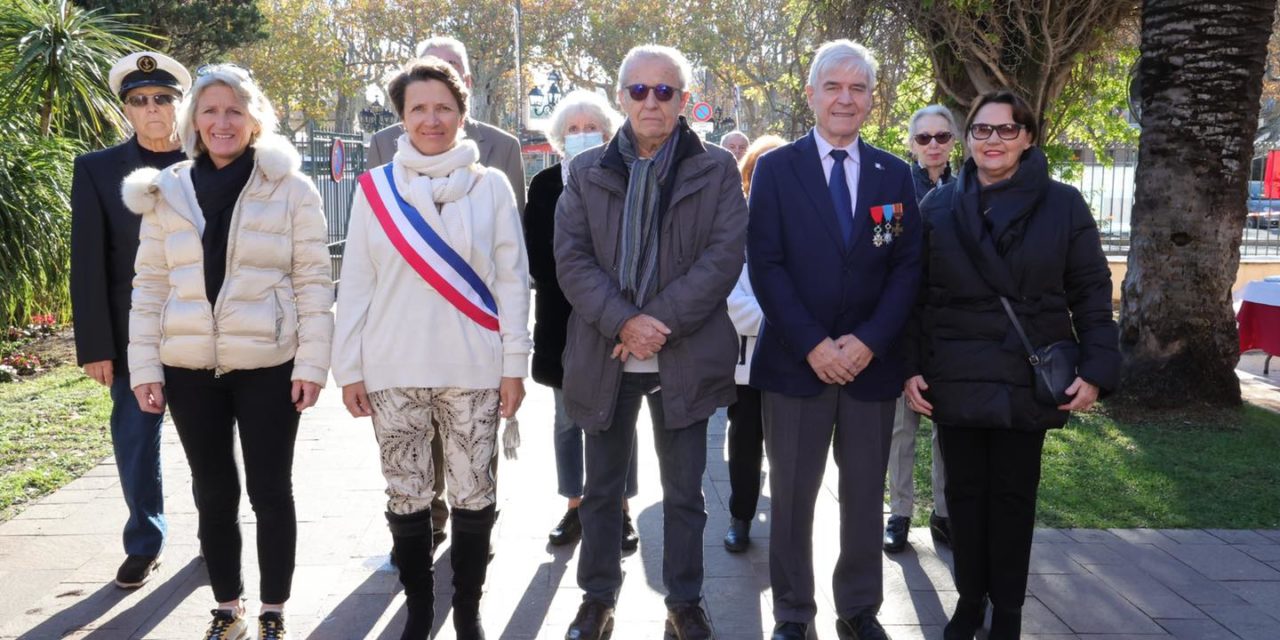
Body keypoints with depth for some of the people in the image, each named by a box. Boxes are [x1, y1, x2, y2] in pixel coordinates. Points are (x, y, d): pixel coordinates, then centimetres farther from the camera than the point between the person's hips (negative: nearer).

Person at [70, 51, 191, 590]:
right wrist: (95, 346, -7)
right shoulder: (97, 170, 0)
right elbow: (88, 265, -2)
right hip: (133, 335, 0)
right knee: (135, 440, 8)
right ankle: (144, 545, 24)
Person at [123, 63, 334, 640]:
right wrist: (144, 366, 2)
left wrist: (311, 364, -10)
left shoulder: (291, 189, -3)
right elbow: (150, 284, 7)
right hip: (189, 367, 3)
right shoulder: (166, 192, 5)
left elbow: (313, 282, -5)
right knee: (213, 493, 13)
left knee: (271, 492, 5)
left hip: (268, 365, -3)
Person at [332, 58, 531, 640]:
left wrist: (514, 363, -1)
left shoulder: (491, 186, 1)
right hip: (394, 371, 1)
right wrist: (349, 368, 2)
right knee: (407, 498, 9)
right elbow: (356, 283, 5)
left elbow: (512, 279, 2)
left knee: (473, 497, 6)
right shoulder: (375, 188, 3)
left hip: (473, 370, -1)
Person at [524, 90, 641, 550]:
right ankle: (575, 508, 21)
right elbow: (537, 257, 0)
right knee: (568, 419, 10)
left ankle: (621, 510, 16)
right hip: (562, 319, 2)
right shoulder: (545, 185, 4)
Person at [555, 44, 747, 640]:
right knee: (602, 487, 13)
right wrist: (623, 322, -17)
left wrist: (660, 322, -17)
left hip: (685, 356, -1)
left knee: (684, 492, 10)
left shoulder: (716, 170, 2)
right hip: (604, 355, 2)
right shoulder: (586, 171, 6)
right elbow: (571, 258, -3)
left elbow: (724, 255, -8)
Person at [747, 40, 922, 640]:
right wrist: (813, 344, -14)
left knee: (865, 495, 11)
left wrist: (868, 341, -11)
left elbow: (908, 267, 3)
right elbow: (764, 264, -7)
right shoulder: (776, 167, 0)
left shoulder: (895, 175, 8)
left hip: (871, 361, 2)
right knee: (792, 494, 6)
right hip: (795, 360, -2)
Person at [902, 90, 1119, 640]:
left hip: (1027, 380, -1)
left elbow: (1091, 293, 0)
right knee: (964, 491, 10)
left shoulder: (1063, 205, -1)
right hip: (955, 379, 1)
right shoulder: (939, 205, 2)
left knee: (1013, 495, 9)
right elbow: (915, 295, 3)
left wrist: (1098, 369, -8)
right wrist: (910, 367, -4)